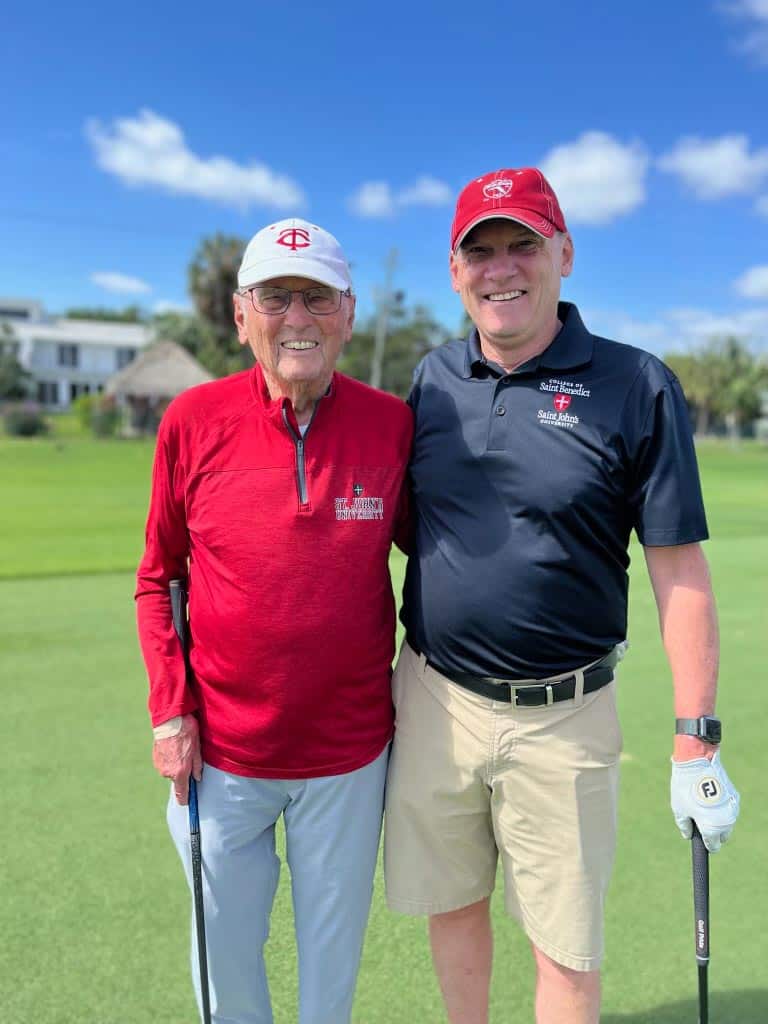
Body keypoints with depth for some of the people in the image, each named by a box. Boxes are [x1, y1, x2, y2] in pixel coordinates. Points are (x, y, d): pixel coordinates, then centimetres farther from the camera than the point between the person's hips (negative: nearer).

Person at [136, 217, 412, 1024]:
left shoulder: (393, 423, -8)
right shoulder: (193, 421, -8)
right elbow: (156, 576, 1)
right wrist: (169, 710, -5)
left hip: (351, 753, 0)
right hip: (221, 754, 0)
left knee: (333, 951, 20)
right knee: (224, 947, 20)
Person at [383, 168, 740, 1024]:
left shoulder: (637, 386, -8)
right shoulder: (433, 378, 4)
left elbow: (679, 572, -8)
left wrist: (696, 745, -9)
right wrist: (381, 665, 9)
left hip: (562, 718, -3)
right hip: (435, 701, 4)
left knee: (566, 949, 11)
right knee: (452, 905, 21)